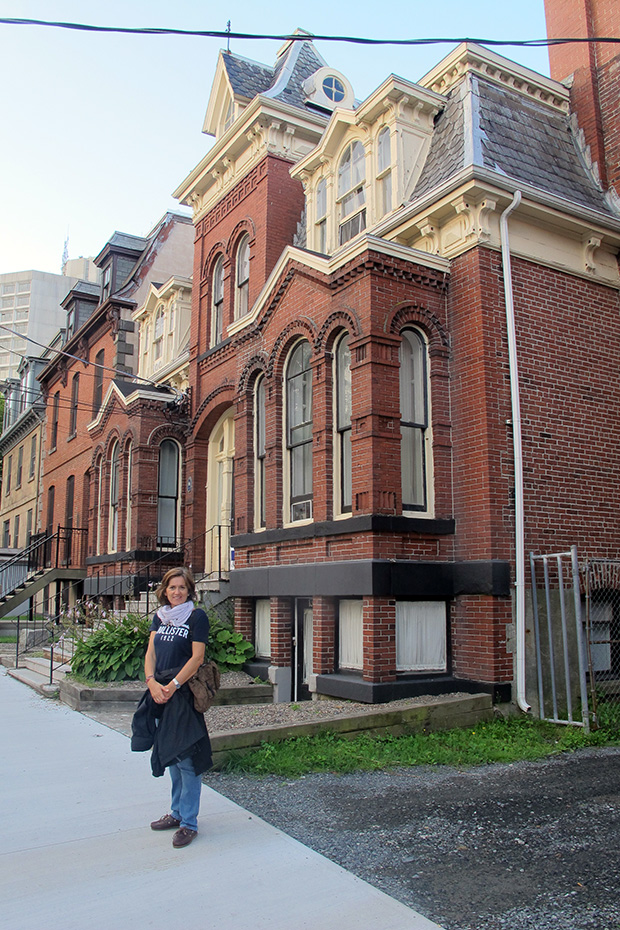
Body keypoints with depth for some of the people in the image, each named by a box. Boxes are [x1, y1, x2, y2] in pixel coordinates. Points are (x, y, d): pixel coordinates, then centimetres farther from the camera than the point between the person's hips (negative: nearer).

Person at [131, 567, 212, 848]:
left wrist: (172, 685, -16)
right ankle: (177, 812, 30)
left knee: (186, 757, -3)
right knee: (169, 754, 16)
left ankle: (189, 823, 7)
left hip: (185, 692, -7)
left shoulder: (197, 616, -7)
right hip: (160, 692, 7)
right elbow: (151, 652, 8)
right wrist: (152, 682, -8)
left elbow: (197, 657, -12)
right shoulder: (160, 616, 12)